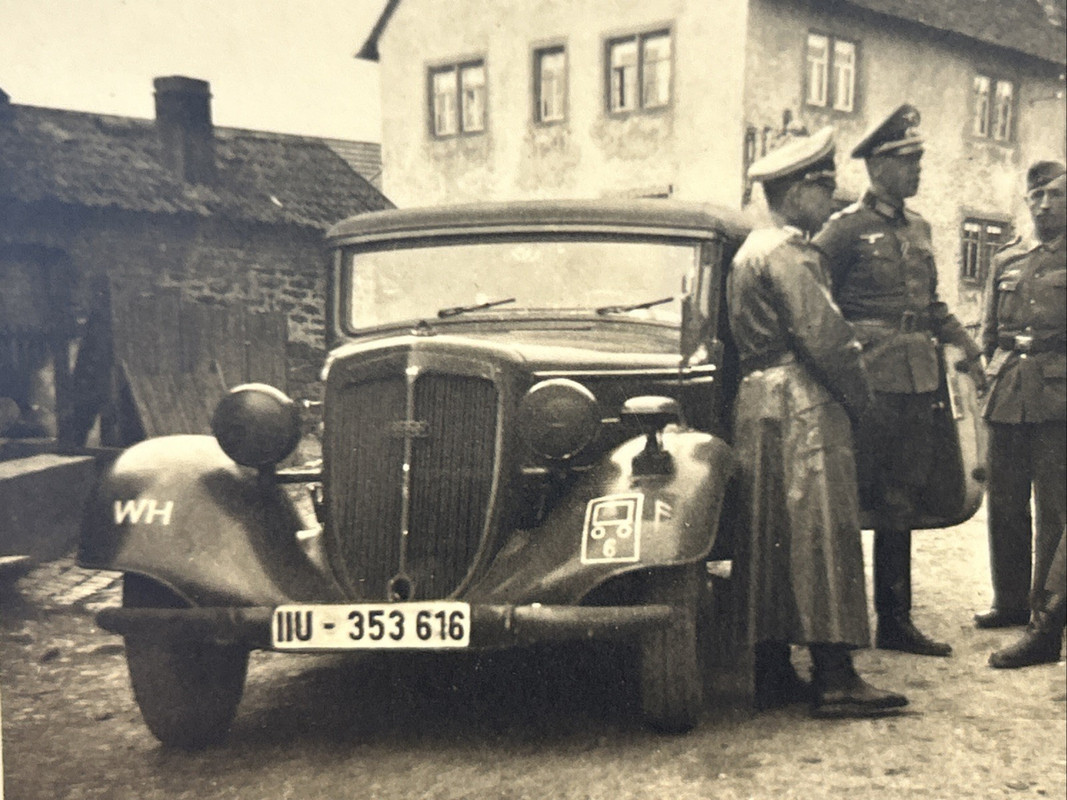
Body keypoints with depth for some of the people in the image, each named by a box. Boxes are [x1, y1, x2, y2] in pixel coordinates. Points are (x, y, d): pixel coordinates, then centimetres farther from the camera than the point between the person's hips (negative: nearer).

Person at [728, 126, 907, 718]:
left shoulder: (750, 251, 20)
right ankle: (835, 681, -4)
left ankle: (773, 675, 15)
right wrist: (859, 394, -5)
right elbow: (823, 336, -19)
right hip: (803, 404, -10)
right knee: (820, 536, -7)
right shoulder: (788, 253, -12)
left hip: (758, 400, 10)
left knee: (771, 544, 10)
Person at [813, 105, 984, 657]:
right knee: (850, 499, -2)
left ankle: (895, 622, 20)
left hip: (917, 383, 7)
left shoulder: (919, 229, 17)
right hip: (869, 380, -7)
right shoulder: (846, 229, -6)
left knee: (901, 503, 11)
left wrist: (967, 347, 19)